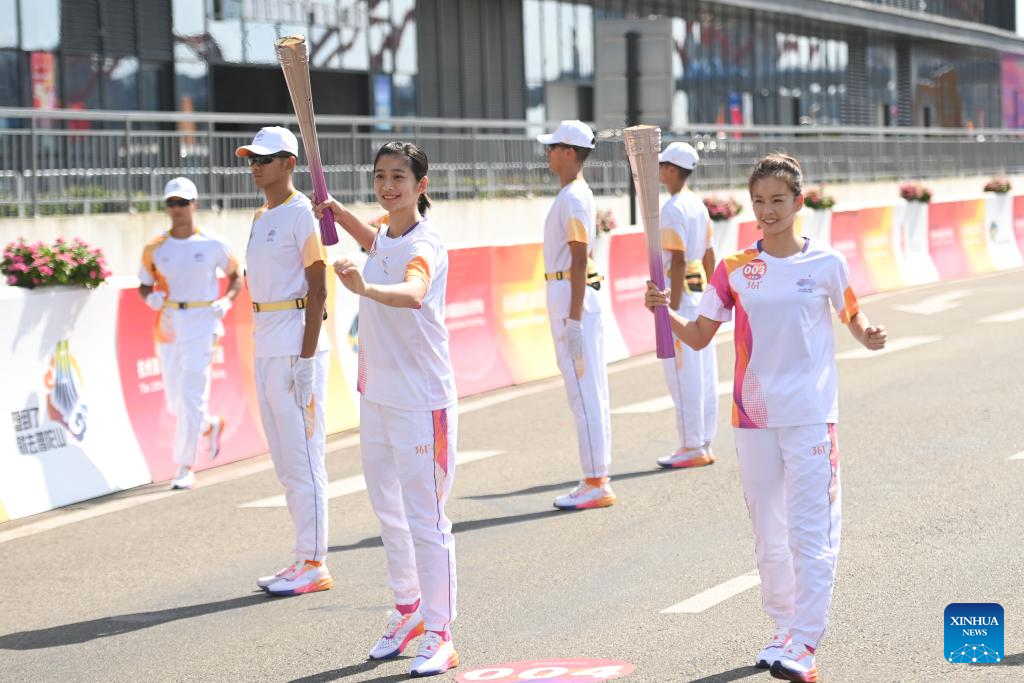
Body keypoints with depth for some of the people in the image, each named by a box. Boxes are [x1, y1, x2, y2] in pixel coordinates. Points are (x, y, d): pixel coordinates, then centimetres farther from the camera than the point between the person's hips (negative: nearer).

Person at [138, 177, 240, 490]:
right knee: (175, 402, 10)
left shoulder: (213, 244, -2)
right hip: (167, 326, 4)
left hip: (201, 325, -4)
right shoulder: (155, 248, 4)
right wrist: (150, 297, -9)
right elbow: (144, 285, 13)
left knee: (191, 396, -13)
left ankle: (185, 467, -6)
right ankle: (211, 426, 41)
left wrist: (226, 300, -7)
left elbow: (235, 276, 10)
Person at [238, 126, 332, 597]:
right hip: (266, 346, 10)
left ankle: (314, 565, -1)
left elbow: (317, 289, -14)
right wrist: (262, 347, 20)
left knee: (303, 457, -6)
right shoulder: (262, 218, 17)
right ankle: (304, 559, 20)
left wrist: (306, 357, -18)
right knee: (285, 462, 13)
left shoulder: (302, 214, -10)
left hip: (296, 344, -10)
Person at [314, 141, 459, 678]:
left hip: (421, 401, -9)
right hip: (376, 394, 9)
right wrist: (338, 211, 23)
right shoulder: (384, 238, 8)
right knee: (388, 510, 18)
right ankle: (408, 611, 35)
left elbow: (412, 292, -40)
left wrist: (366, 288, -57)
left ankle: (439, 635, 3)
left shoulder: (424, 243, -16)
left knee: (425, 518, -5)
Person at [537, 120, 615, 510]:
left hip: (573, 296, -10)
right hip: (567, 297, 10)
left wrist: (574, 318, -23)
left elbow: (580, 259, -20)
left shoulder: (574, 198, -14)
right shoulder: (572, 195, 16)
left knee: (585, 393, -7)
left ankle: (596, 485, -4)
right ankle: (597, 479, 17)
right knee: (586, 393, 12)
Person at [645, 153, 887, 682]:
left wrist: (867, 336, -8)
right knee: (768, 535, 12)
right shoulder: (734, 270, 4)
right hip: (754, 418, 3)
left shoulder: (826, 264, 0)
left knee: (811, 533, -8)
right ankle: (783, 631, 25)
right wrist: (665, 311, -11)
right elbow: (699, 337, 6)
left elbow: (852, 315, 14)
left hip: (810, 416, -3)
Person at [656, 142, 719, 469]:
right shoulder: (698, 205, 12)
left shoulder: (672, 209, -15)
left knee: (682, 372, -5)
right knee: (703, 372, 10)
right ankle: (704, 444, 15)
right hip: (700, 290, 9)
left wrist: (673, 307, -20)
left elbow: (678, 261, -20)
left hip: (680, 292, -9)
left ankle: (692, 448, -2)